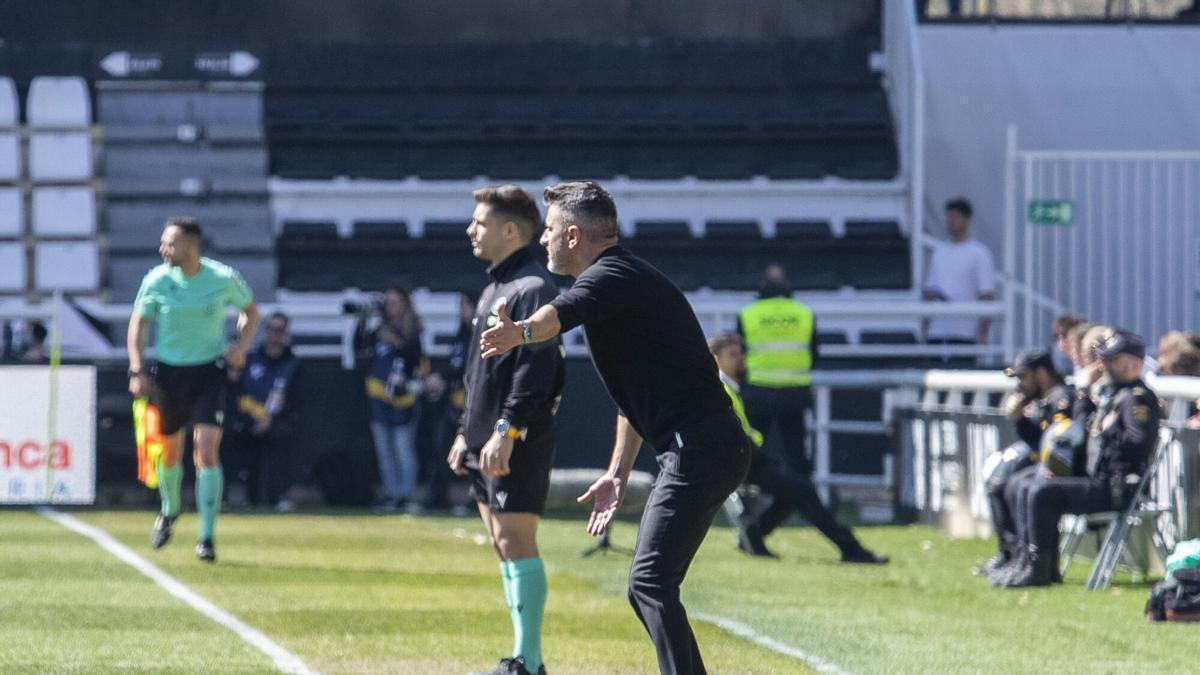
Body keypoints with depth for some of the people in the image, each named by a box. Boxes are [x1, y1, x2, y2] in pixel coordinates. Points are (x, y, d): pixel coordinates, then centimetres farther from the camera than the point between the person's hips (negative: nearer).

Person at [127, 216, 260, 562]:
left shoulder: (224, 279, -9)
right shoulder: (157, 280, -8)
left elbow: (250, 312, 9)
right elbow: (138, 324, 4)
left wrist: (242, 346, -7)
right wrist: (137, 371, -5)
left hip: (209, 371, -2)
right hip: (167, 371, 2)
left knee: (207, 449, -14)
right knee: (169, 450, 12)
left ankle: (207, 537, -12)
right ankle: (169, 510, 44)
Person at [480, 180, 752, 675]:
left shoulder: (611, 276, -10)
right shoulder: (623, 276, 23)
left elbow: (565, 312, -35)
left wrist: (521, 333, -53)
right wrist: (618, 475, 30)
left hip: (698, 448, -11)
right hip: (704, 452, 11)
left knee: (650, 583, -18)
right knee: (649, 588, 14)